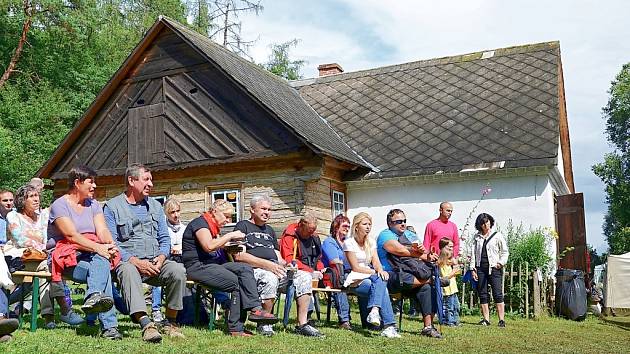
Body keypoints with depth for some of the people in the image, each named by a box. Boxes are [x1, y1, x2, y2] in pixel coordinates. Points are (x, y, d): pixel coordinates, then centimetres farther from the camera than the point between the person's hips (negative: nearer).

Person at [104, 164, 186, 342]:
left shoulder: (155, 205, 20)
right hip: (128, 261, -4)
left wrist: (161, 258, -6)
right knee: (128, 271, -38)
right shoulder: (112, 206, 5)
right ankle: (146, 324, -46)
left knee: (178, 270, -25)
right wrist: (136, 261, -17)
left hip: (155, 262, 4)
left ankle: (170, 322, -13)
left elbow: (165, 238, 16)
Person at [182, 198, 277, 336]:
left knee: (245, 269, -14)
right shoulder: (200, 223, -7)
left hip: (213, 265, 9)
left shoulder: (213, 226, 22)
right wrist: (230, 236, -17)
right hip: (198, 267, -9)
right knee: (238, 283, -23)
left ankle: (255, 309, -25)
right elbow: (209, 246, -23)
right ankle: (236, 328, -21)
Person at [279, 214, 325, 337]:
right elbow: (289, 260, -15)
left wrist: (320, 269, 4)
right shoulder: (289, 237, -3)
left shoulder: (314, 238, 19)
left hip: (311, 274, 7)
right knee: (306, 278, -37)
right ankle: (302, 324, -42)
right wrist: (311, 271, -21)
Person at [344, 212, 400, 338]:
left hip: (370, 277, 5)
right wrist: (375, 272, -17)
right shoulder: (349, 243, -2)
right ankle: (389, 326, -37)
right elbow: (355, 267, -10)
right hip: (355, 280, -5)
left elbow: (376, 262, 6)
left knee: (381, 280, -32)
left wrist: (380, 270, -18)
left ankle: (374, 311, -47)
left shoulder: (371, 242, 17)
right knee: (381, 286, -32)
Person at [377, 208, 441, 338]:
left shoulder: (410, 235, 24)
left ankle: (428, 327, -20)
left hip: (412, 275, 6)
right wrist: (424, 256, -10)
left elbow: (422, 254, 12)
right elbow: (401, 251, -14)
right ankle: (433, 278, -13)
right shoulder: (385, 235, 1)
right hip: (392, 277, -5)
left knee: (426, 288, -23)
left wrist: (423, 250, -13)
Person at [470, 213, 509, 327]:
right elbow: (473, 253, 12)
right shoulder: (477, 237, 13)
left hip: (494, 268, -3)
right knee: (482, 295, 4)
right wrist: (472, 268, 5)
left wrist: (501, 262, -9)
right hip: (480, 268, 3)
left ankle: (502, 320, -5)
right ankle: (486, 319, 9)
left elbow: (505, 252, 7)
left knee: (497, 294, -7)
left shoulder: (497, 235, 5)